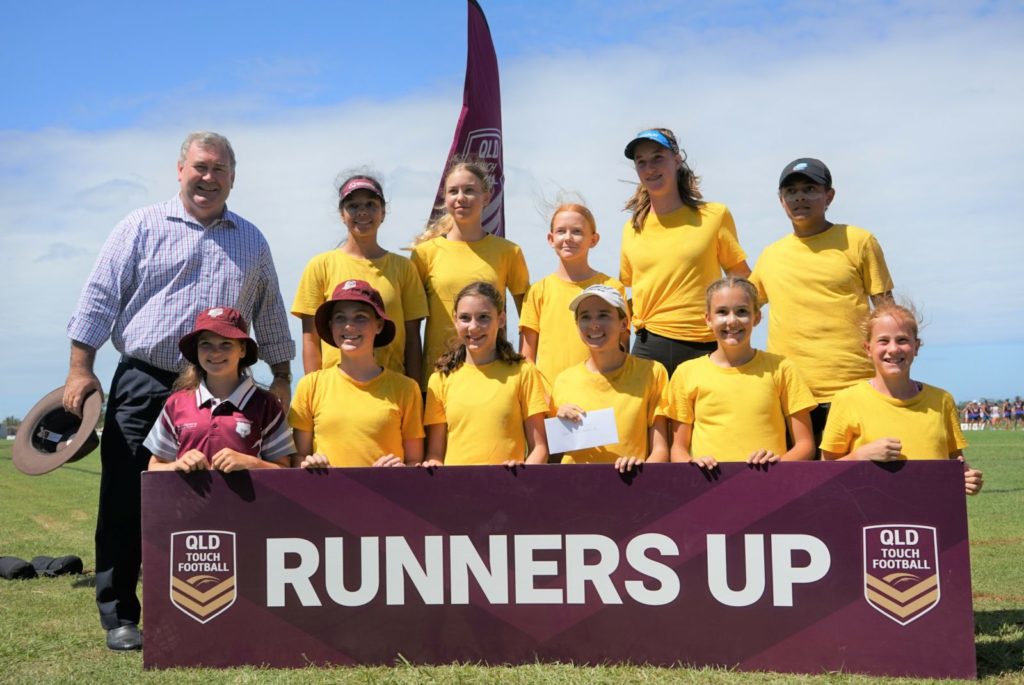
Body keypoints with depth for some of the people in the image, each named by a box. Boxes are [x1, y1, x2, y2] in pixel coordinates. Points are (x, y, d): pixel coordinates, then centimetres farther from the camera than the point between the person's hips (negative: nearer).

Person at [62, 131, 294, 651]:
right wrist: (80, 370, -7)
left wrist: (281, 377, 13)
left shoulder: (251, 242, 14)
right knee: (126, 501, -1)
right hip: (144, 384, -2)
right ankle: (119, 616, 9)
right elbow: (99, 298, 0)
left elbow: (270, 316, 19)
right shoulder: (143, 227, 4)